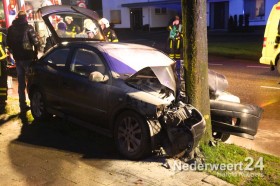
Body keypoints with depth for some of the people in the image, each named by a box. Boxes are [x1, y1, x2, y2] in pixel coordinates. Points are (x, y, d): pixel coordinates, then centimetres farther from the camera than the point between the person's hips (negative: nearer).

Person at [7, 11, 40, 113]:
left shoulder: (11, 28, 6)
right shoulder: (28, 27, -10)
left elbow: (8, 43, 12)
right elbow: (36, 42, -14)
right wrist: (35, 53, 1)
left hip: (17, 58, 5)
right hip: (27, 57, -5)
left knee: (21, 82, 12)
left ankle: (23, 105, 16)